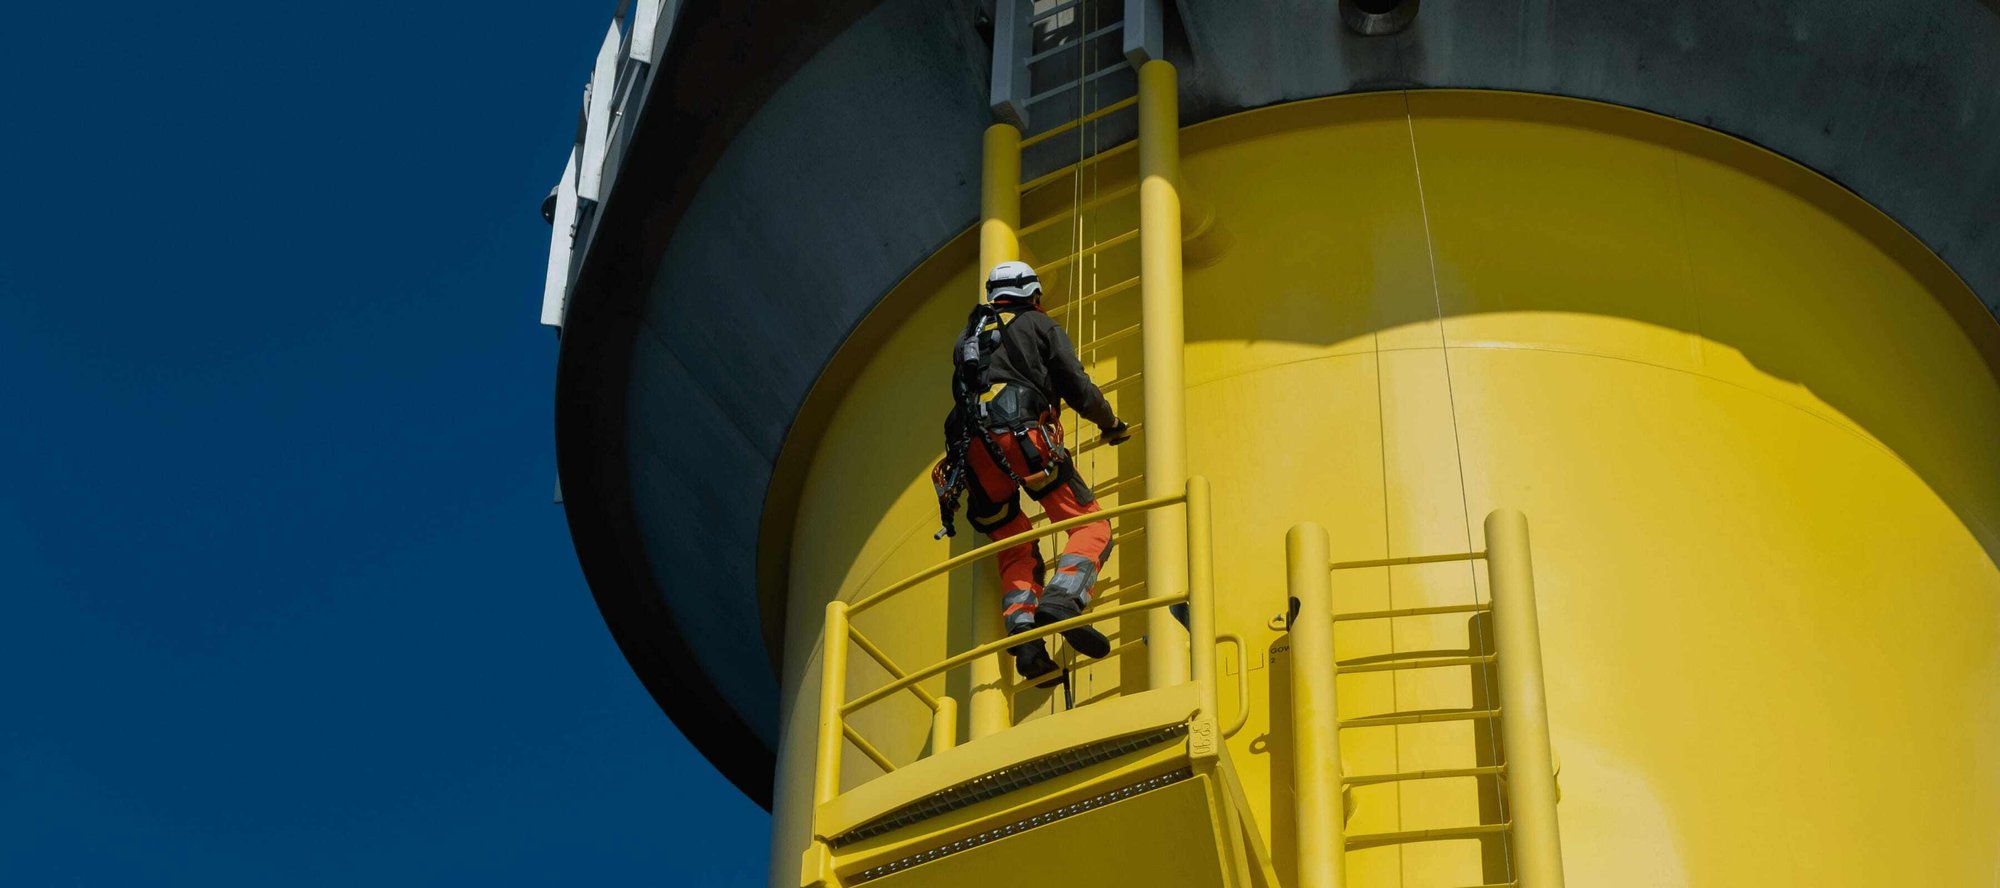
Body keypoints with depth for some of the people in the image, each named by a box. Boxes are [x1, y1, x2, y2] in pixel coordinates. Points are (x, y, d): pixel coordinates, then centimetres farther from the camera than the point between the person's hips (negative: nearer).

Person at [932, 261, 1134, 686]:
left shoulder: (967, 336, 31)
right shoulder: (1040, 325, 17)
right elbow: (1079, 389, 11)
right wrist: (1112, 425, 27)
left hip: (972, 447, 5)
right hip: (1023, 434, -5)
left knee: (1016, 554, 12)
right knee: (1092, 527, -4)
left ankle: (1023, 636, -13)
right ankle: (1061, 599, -32)